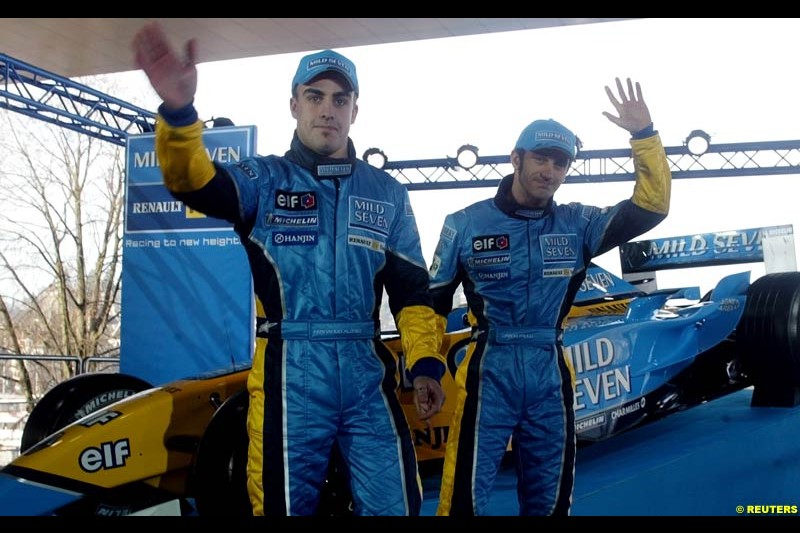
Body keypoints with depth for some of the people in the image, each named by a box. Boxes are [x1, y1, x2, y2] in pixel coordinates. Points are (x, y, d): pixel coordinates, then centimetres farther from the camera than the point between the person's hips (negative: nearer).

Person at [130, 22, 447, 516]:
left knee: (393, 506, 4)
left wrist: (425, 363, -1)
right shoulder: (264, 179, 3)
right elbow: (196, 182, -18)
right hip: (290, 374, -2)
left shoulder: (387, 192, 12)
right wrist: (179, 111, -38)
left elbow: (412, 288, 11)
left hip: (366, 372, 2)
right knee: (286, 504, 5)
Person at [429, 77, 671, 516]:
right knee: (465, 495, -5)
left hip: (551, 376, 4)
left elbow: (650, 207, -2)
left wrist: (644, 136, -11)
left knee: (551, 498, 15)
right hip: (489, 374, -3)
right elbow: (432, 301, 3)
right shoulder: (466, 224, 0)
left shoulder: (576, 225, 6)